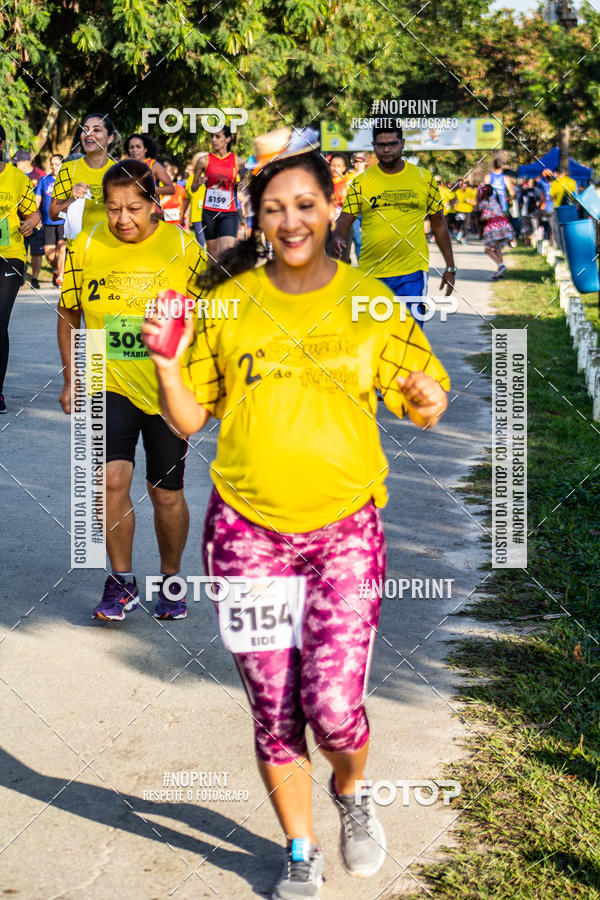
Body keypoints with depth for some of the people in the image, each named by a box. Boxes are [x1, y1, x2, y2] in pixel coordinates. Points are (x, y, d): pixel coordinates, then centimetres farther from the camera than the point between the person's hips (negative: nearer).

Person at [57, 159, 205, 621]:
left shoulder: (181, 246, -6)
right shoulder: (86, 247, -3)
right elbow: (68, 315, 9)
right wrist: (71, 380, 7)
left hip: (171, 389, 0)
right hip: (109, 385, 1)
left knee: (167, 493, 7)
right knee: (112, 478, -15)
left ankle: (170, 580, 30)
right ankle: (122, 581, 4)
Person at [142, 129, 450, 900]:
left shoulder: (367, 302, 1)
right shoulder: (227, 301, 2)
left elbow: (422, 406, 8)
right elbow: (188, 416, 6)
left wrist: (427, 400, -14)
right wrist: (167, 365, -13)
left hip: (344, 530, -1)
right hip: (245, 530, 1)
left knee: (333, 705, -10)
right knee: (273, 713, 7)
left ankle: (350, 792, 26)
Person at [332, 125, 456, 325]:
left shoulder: (424, 178, 6)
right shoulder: (361, 182, 5)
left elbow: (439, 224, 12)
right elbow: (344, 220, 2)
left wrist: (450, 267, 9)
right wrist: (338, 239, -22)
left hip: (412, 272, -1)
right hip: (371, 273, 2)